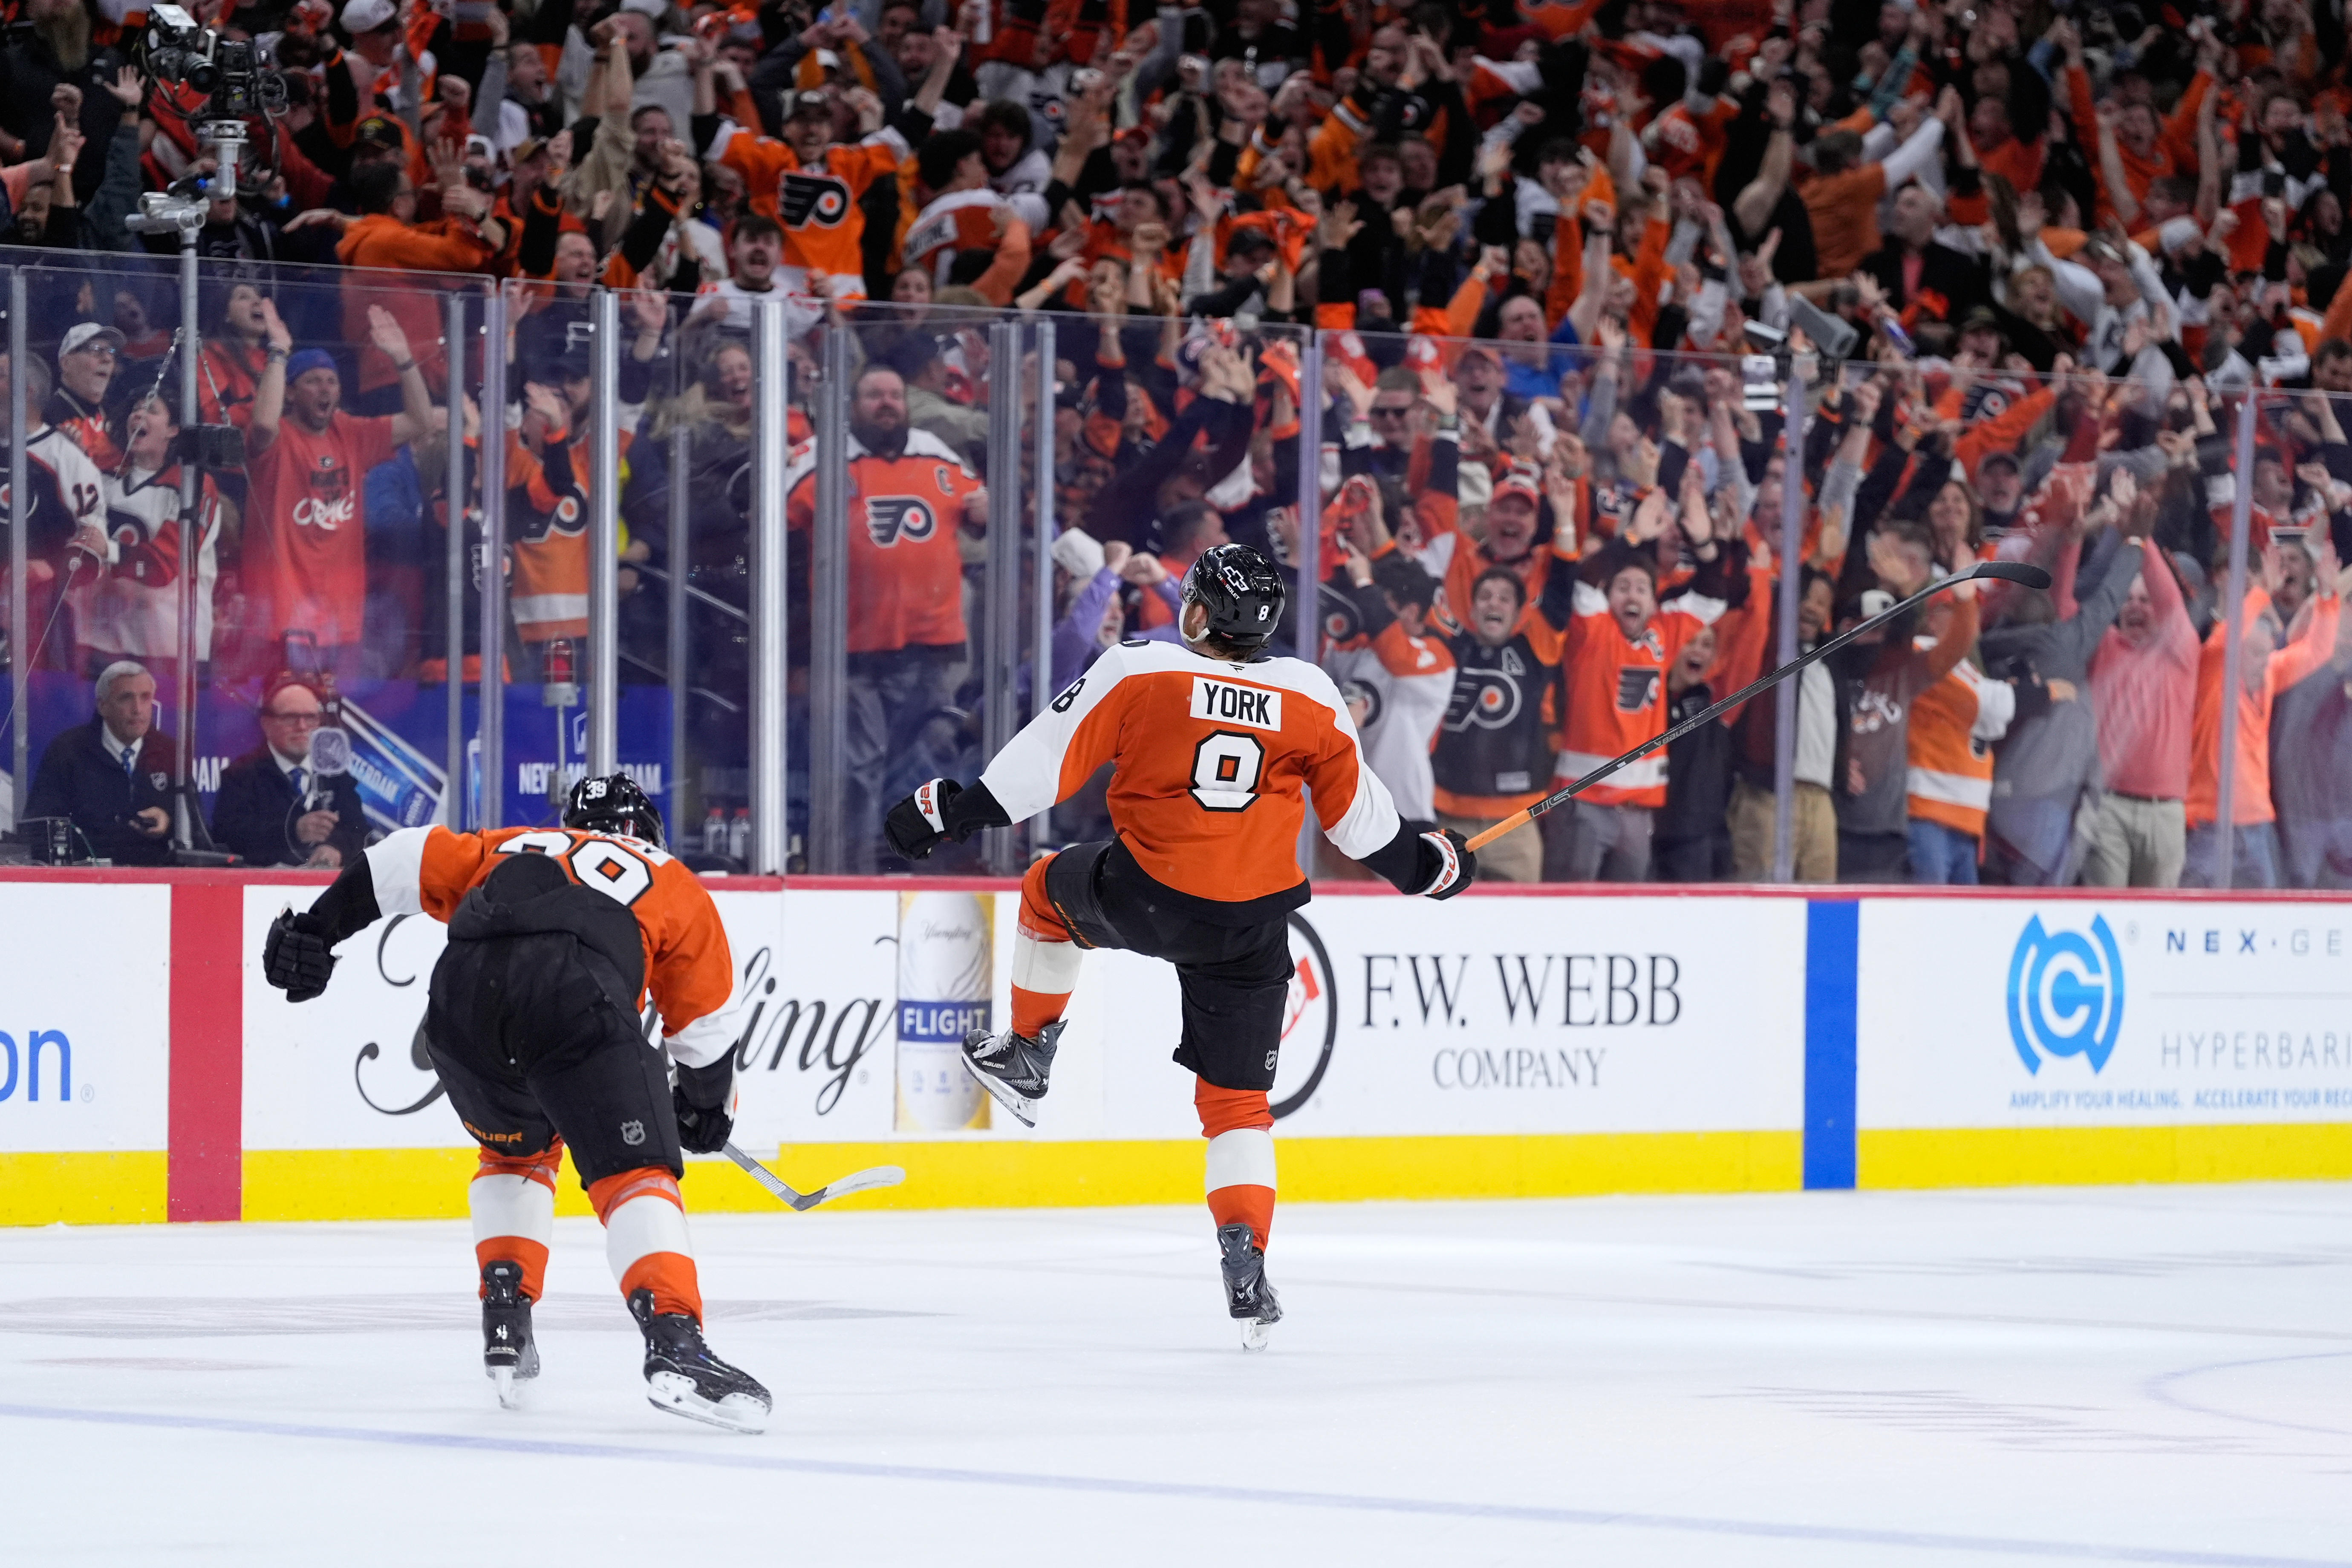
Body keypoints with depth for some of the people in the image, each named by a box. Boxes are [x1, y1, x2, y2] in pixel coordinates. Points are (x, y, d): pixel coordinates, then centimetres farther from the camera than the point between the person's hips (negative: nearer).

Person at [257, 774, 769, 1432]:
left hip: (463, 989, 3)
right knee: (637, 1173, -2)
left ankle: (505, 1316, 20)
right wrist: (708, 1106, 52)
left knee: (517, 1150, 31)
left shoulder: (512, 848, 41)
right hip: (576, 999, -3)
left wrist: (320, 926, 22)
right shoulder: (675, 883, 34)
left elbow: (411, 861, 24)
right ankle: (674, 1345, -22)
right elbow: (705, 1025, 35)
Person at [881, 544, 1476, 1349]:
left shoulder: (1139, 672, -7)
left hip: (1144, 898, -2)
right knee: (1238, 1099, 10)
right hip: (1251, 932, 2)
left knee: (1053, 887, 32)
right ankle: (1245, 1263, -6)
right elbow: (1358, 814, 8)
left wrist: (953, 809, 1)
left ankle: (1025, 1055, 41)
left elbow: (1048, 759, -7)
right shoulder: (1310, 697, 1)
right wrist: (1427, 864, 25)